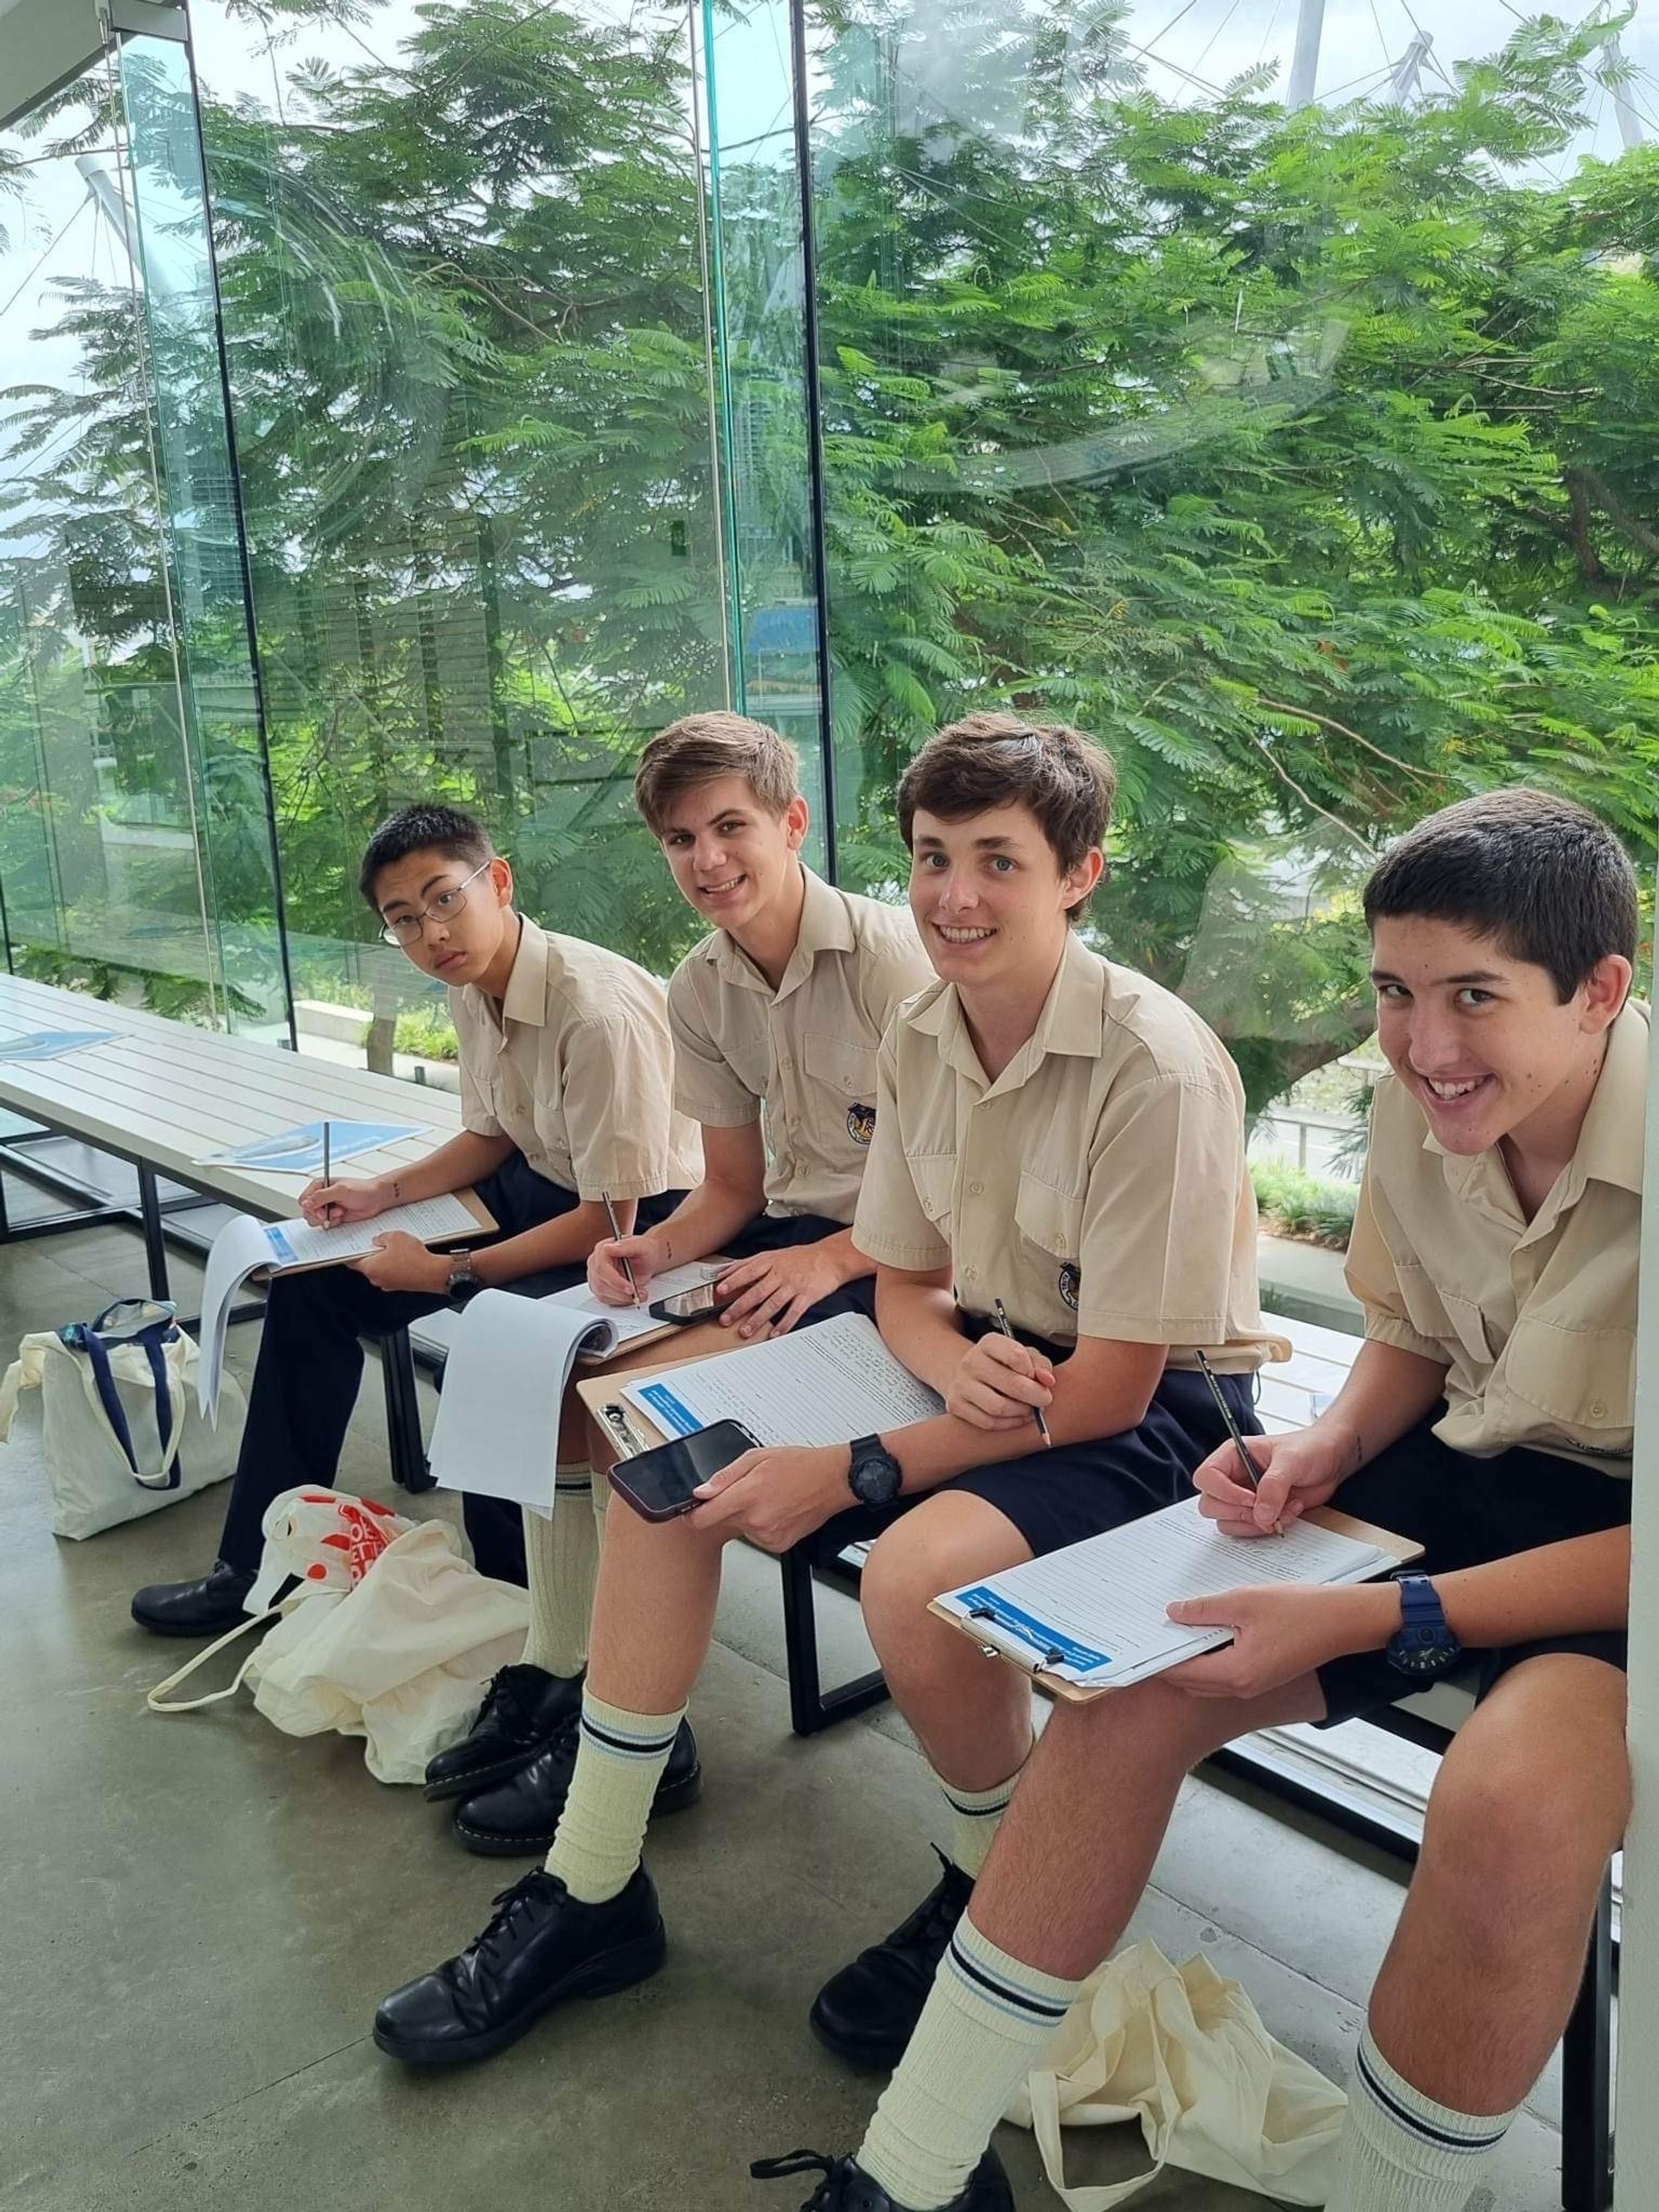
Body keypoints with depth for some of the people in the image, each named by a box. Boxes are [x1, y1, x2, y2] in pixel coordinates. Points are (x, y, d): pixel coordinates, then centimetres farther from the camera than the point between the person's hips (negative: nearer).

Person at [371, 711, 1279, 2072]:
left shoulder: (1156, 1068, -25)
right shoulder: (921, 1040, -2)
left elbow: (1110, 1389, -23)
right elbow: (901, 1278, 8)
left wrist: (852, 1473, -23)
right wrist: (945, 1347, -17)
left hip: (1158, 1414, -7)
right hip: (993, 1368, 8)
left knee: (916, 1571, -34)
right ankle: (590, 1895, 10)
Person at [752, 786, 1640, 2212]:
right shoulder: (1419, 1102, -8)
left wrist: (1375, 1624, -27)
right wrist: (1328, 1449, -9)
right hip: (1471, 1475, 6)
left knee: (1514, 1792, -35)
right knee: (1134, 1682, -10)